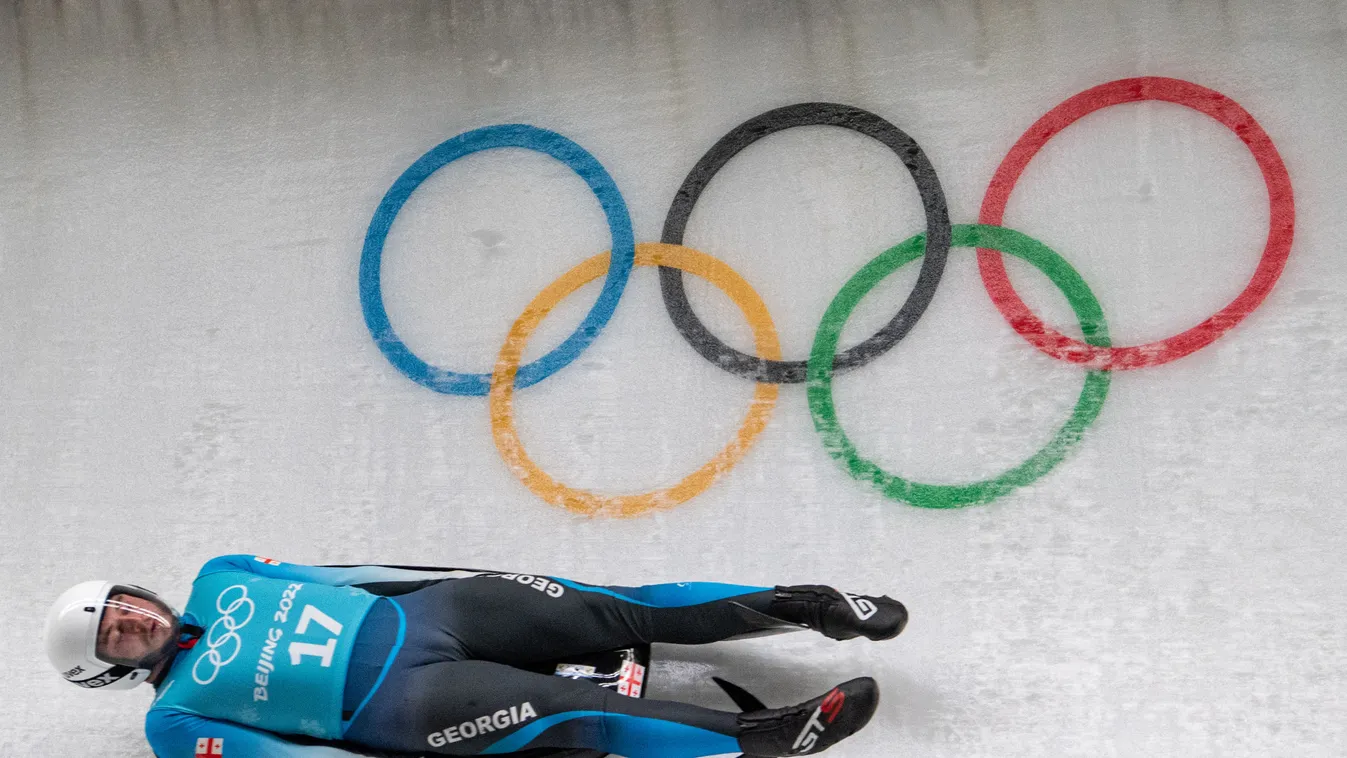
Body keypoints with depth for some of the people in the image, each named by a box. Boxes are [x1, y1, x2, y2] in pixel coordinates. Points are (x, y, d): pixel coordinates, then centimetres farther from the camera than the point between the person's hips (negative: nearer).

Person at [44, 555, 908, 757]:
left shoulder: (219, 580, 17)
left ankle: (807, 605, -7)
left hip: (417, 611, 5)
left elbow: (326, 575, 22)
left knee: (617, 611, -11)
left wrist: (424, 582, 14)